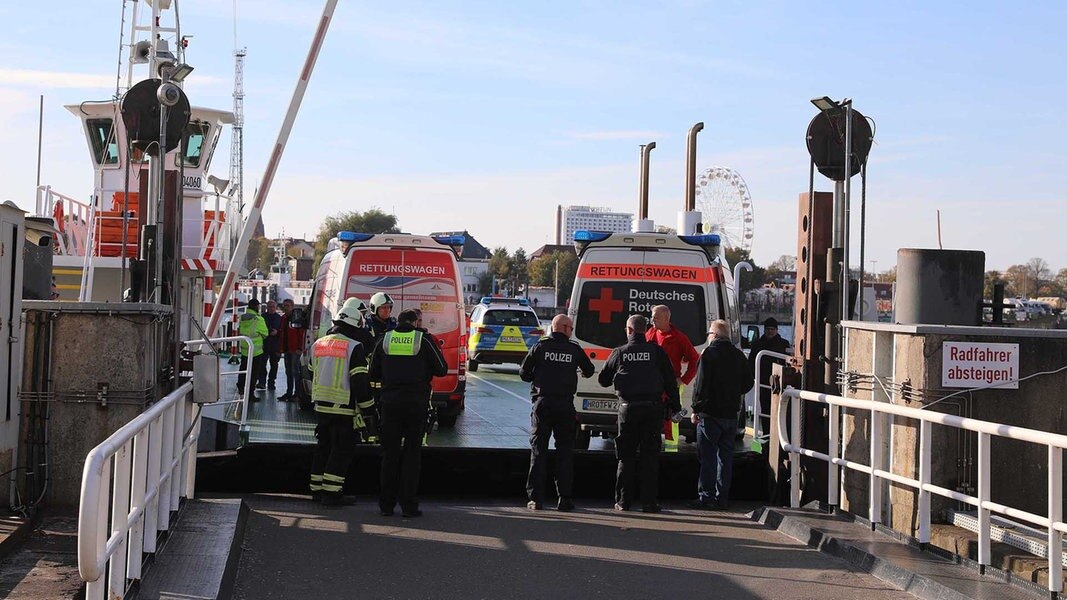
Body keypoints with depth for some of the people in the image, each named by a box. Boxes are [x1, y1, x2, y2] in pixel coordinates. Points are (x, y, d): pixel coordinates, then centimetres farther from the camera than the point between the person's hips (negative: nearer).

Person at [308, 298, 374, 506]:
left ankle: (317, 488, 22)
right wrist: (367, 406, -5)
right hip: (344, 408, -7)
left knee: (324, 447, 17)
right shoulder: (354, 347, -11)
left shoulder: (318, 344, 11)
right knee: (342, 450, -1)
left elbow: (312, 374, 22)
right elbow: (360, 380, -14)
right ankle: (331, 491, -4)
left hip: (321, 405, 7)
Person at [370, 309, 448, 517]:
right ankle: (408, 505, 1)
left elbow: (373, 374, 11)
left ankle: (386, 504, 10)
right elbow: (442, 369, 0)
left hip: (390, 402, 2)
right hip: (416, 403, -2)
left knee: (389, 453, 9)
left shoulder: (385, 340, 5)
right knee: (412, 452, 4)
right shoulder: (423, 340, -3)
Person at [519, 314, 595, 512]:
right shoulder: (574, 349, 3)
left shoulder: (540, 346, 0)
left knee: (538, 450, 3)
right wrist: (581, 372, 40)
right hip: (565, 405, 0)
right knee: (565, 451, 8)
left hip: (542, 402, 0)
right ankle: (565, 499, 4)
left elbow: (524, 373, 2)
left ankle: (535, 498, -1)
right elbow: (589, 371, 17)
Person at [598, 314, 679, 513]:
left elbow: (603, 379, 12)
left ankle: (623, 501, 7)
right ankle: (649, 502, 1)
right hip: (652, 407, 0)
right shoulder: (656, 351, 1)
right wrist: (675, 406, 9)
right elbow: (670, 381, 1)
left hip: (628, 408, 0)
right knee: (650, 455, 4)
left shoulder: (619, 353, 2)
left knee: (626, 456, 8)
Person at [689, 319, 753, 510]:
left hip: (710, 414, -6)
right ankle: (722, 497, 11)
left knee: (708, 456, -2)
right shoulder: (738, 355, 8)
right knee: (725, 456, 10)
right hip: (731, 414, 6)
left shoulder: (709, 353, -11)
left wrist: (696, 409, -10)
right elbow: (747, 383, 13)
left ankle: (706, 496, -2)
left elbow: (701, 384, -15)